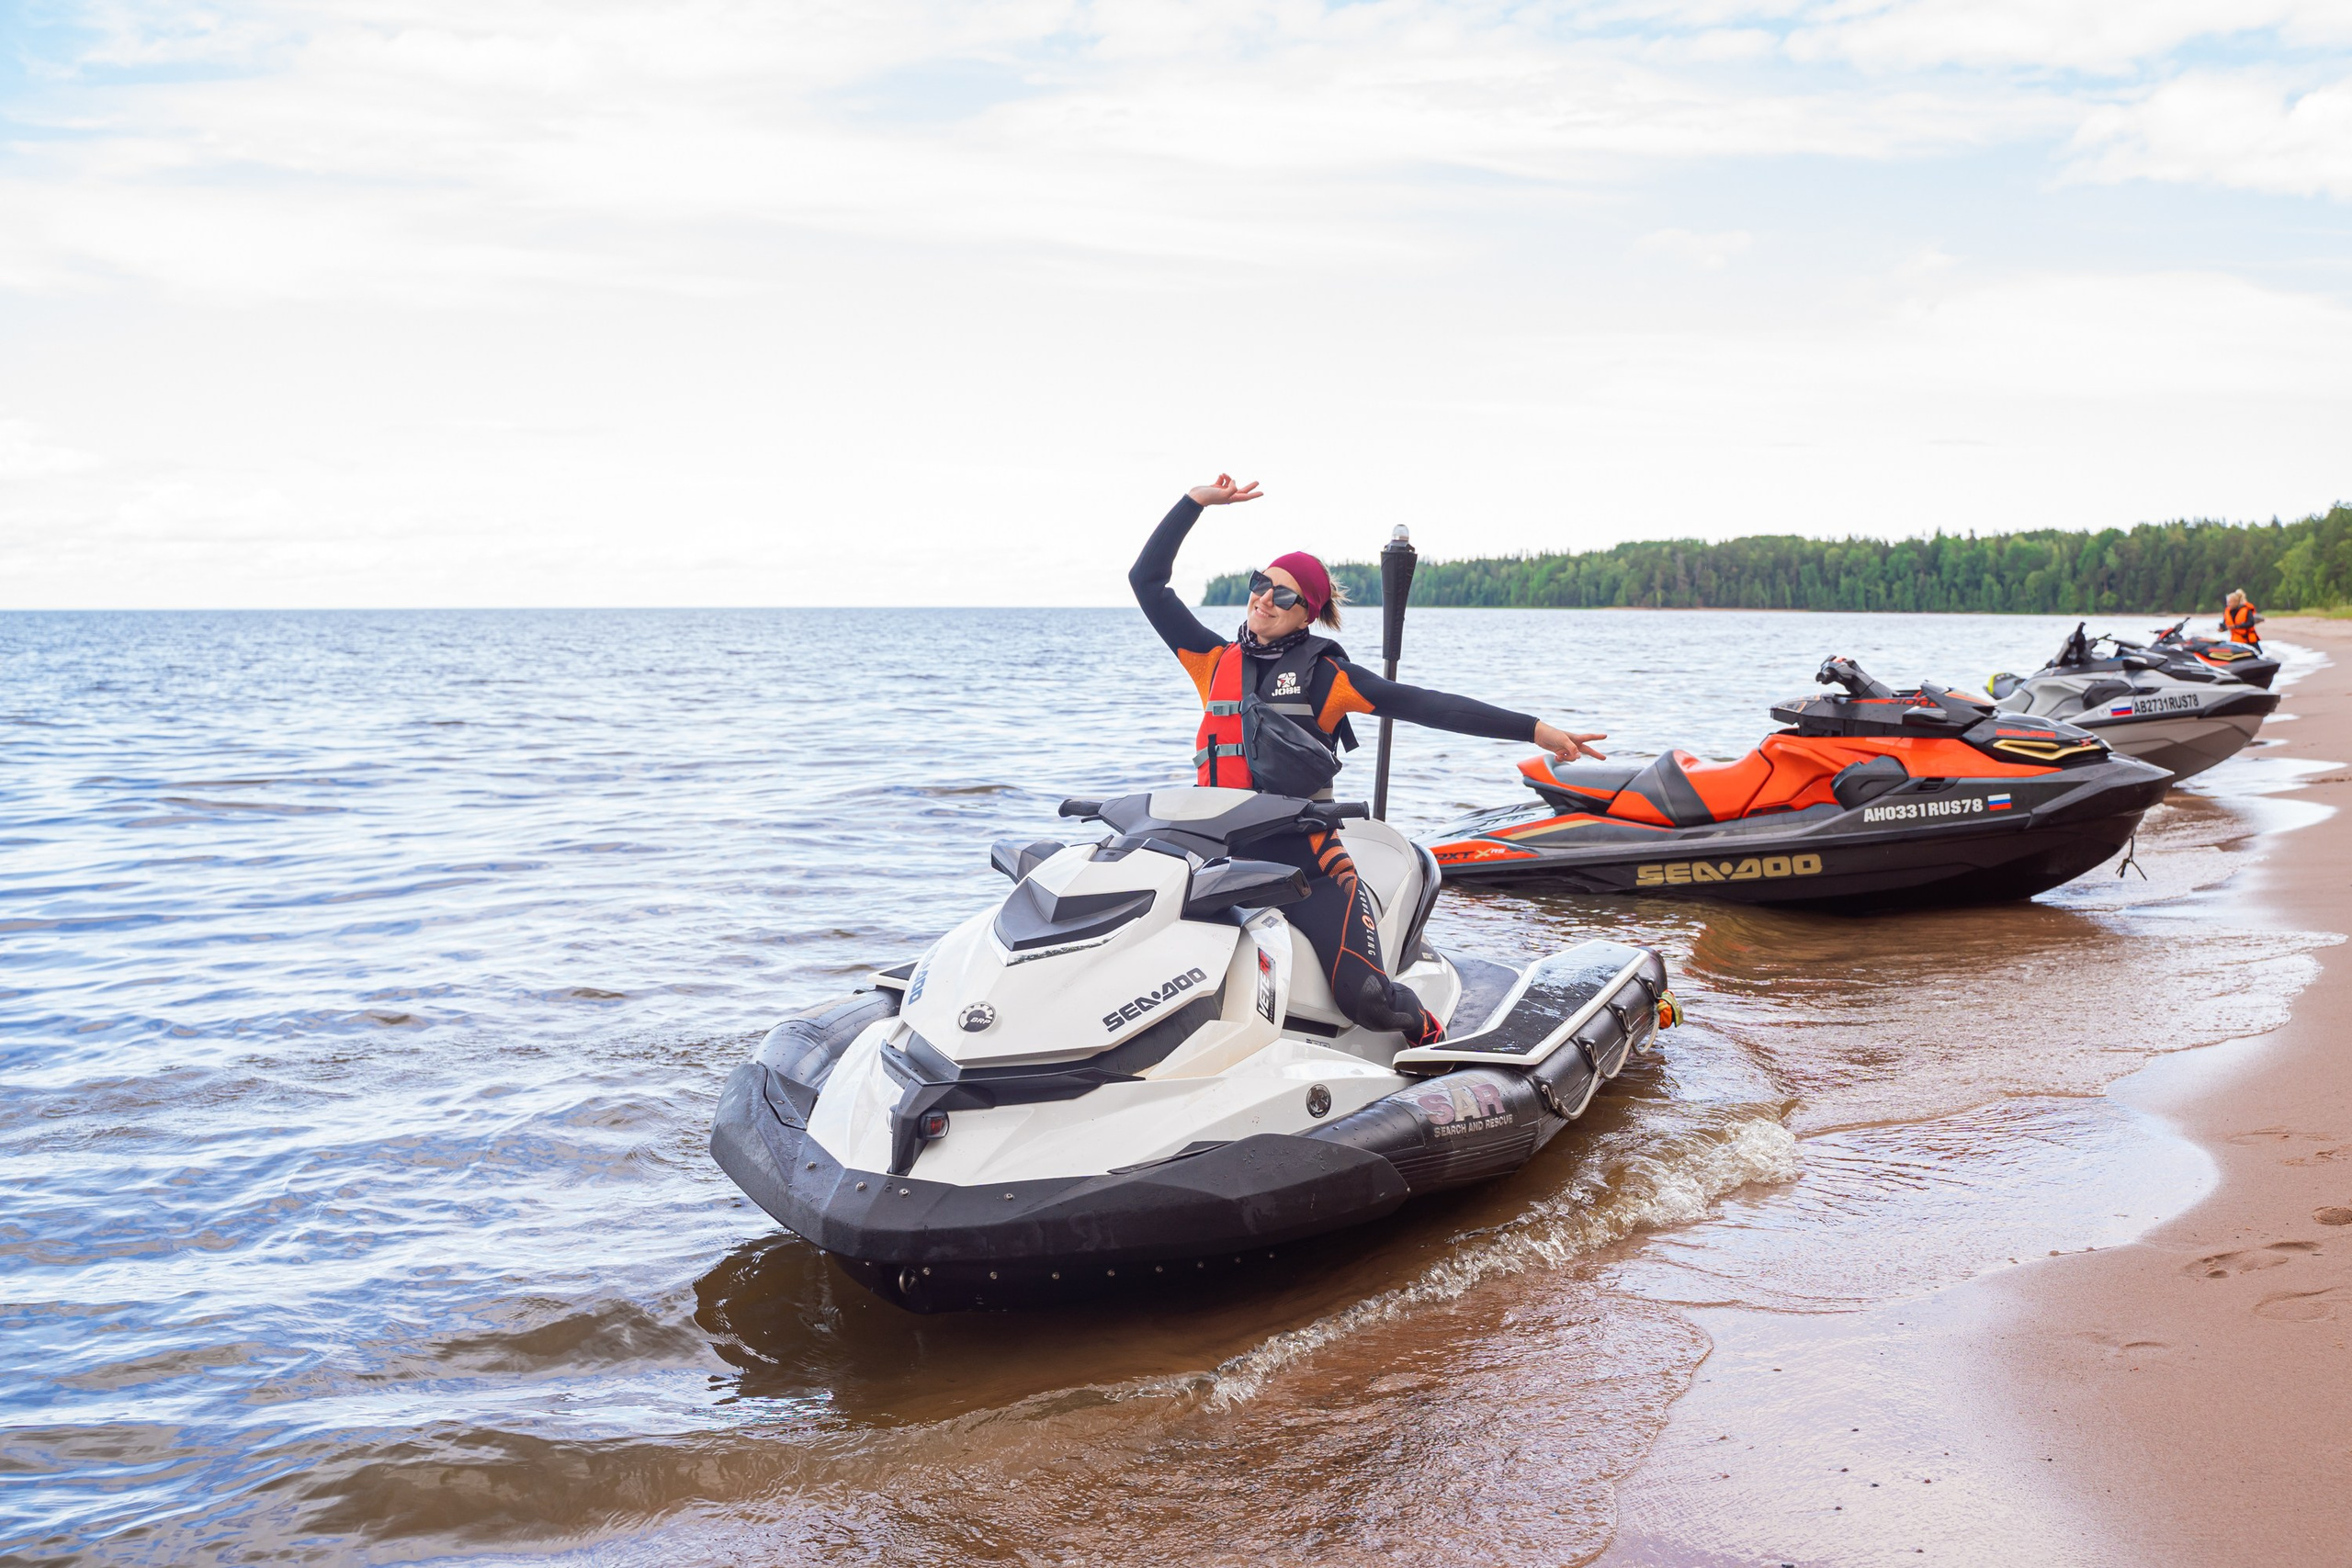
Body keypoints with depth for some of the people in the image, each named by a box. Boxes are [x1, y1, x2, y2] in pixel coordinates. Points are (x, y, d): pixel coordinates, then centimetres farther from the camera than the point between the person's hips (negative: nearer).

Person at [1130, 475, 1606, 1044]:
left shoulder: (1324, 671, 3)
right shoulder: (1215, 659, 12)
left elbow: (1422, 704, -4)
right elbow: (1147, 580, 15)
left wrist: (1535, 730, -10)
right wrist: (1195, 501, 10)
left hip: (1308, 861, -3)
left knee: (1366, 1000, -19)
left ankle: (1426, 1029, 16)